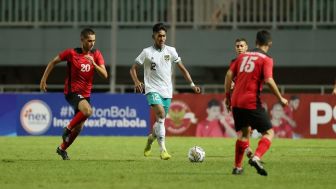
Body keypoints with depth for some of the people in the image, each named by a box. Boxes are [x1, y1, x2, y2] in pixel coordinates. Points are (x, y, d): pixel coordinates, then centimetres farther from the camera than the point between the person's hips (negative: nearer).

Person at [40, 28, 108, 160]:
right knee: (88, 111, -32)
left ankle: (62, 149, 31)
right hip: (72, 92, -5)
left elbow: (104, 75, -7)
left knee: (79, 127, 10)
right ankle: (68, 129, -11)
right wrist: (43, 80, 1)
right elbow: (53, 62, 3)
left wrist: (93, 63, -22)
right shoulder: (71, 53, -9)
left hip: (85, 94, 5)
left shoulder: (96, 55, 1)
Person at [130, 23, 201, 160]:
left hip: (167, 91, 4)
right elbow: (133, 69, 4)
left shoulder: (171, 51, 6)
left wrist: (192, 84, 2)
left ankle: (150, 139, 42)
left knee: (160, 121, 10)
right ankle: (163, 149, -27)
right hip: (152, 89, -4)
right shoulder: (147, 52, -2)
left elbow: (182, 68, 12)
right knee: (161, 114, -26)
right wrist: (136, 82, -14)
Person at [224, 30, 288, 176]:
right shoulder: (266, 60, -4)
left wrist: (227, 96, 14)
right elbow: (269, 81, -15)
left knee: (244, 133, 23)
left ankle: (237, 167, 22)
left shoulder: (243, 56, 13)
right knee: (269, 133, 2)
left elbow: (229, 74, 8)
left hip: (236, 102, 6)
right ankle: (256, 157, -23)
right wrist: (280, 99, -5)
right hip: (252, 102, -6)